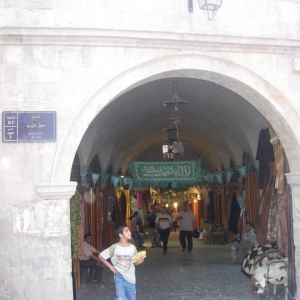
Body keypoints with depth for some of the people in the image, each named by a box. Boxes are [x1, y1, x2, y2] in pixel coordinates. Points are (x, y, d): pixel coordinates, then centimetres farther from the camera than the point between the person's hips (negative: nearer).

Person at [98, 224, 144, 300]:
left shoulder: (132, 247, -1)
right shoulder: (115, 247, -11)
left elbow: (134, 263, 9)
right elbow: (101, 256, -3)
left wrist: (138, 261, -14)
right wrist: (111, 267, -7)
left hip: (130, 278, 4)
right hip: (119, 277, -4)